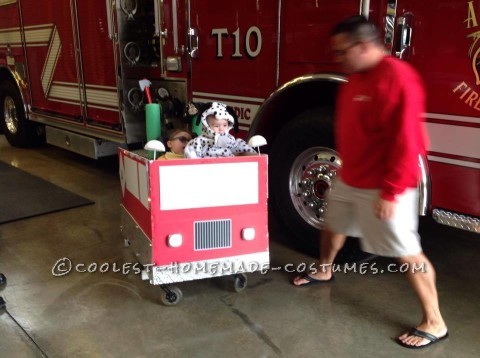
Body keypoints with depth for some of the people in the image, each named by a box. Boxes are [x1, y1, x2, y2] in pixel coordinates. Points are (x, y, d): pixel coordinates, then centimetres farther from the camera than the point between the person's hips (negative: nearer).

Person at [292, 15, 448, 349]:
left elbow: (405, 142, -25)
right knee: (333, 225, 25)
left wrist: (390, 192, -24)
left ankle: (435, 323, 12)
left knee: (407, 252, -2)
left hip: (381, 187, -9)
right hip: (349, 178, 9)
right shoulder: (356, 77, 8)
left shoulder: (397, 77, -22)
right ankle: (324, 271, 52)